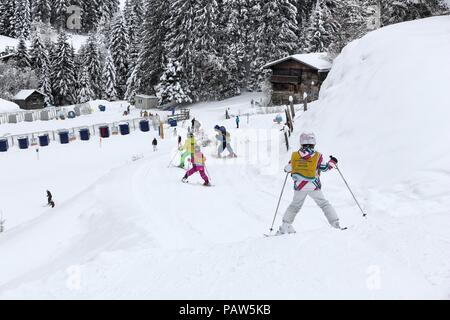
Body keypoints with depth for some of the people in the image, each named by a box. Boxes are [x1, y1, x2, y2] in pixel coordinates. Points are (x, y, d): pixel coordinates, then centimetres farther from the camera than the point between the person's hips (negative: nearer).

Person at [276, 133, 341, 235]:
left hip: (299, 187, 2)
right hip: (314, 187, -1)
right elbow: (324, 168, -3)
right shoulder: (317, 156, -8)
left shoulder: (295, 155, -3)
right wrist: (332, 162, 15)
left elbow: (287, 169, 3)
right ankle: (335, 223, 9)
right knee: (324, 204, 14)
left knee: (295, 206, 17)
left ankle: (285, 226, 10)